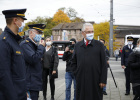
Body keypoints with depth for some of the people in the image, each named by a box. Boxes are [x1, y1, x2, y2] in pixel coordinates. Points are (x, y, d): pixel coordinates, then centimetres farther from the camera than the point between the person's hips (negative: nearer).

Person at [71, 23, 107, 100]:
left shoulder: (99, 45, 2)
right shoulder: (77, 46, 10)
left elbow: (103, 64, -1)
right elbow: (73, 63, 16)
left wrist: (103, 80, -7)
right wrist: (76, 74, 2)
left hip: (95, 81, -2)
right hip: (81, 81, 2)